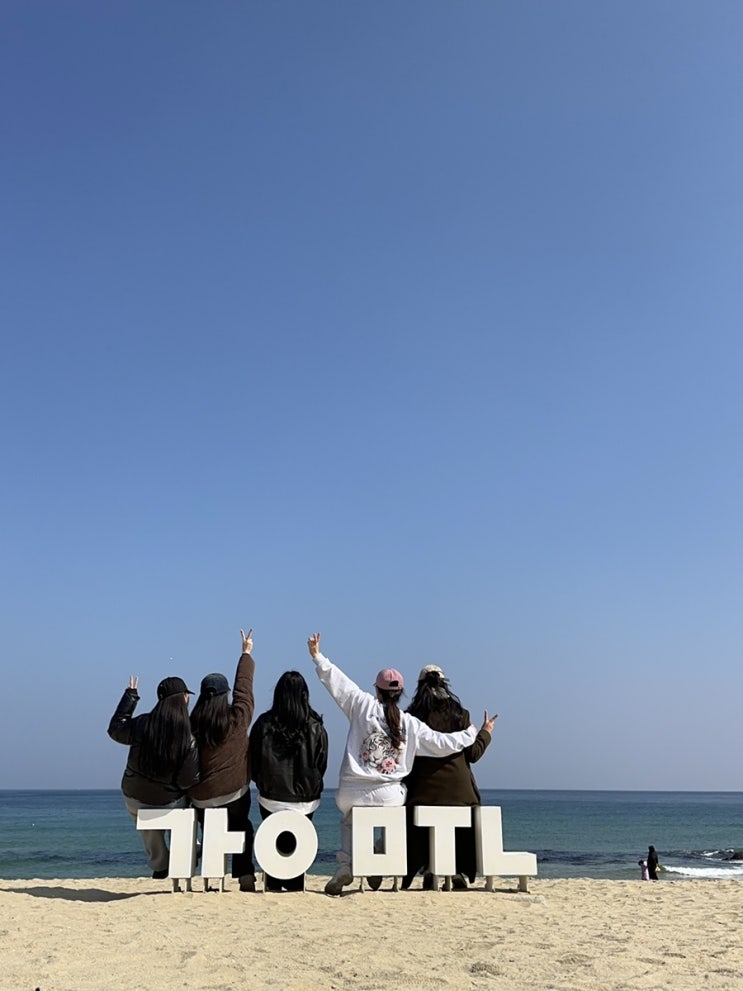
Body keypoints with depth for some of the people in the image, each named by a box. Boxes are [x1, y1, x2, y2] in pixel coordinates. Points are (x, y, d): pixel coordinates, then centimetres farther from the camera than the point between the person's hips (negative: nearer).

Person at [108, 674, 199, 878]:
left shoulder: (142, 724, -19)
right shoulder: (188, 740, -24)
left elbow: (115, 729, 3)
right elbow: (188, 782, -20)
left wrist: (130, 695, 7)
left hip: (134, 798, 3)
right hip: (169, 803, -3)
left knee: (150, 835, 31)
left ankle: (160, 866, 46)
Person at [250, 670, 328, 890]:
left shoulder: (264, 723, -10)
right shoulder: (315, 728, -10)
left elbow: (253, 764, -1)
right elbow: (321, 766, 0)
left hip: (270, 798, 1)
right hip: (305, 800, 0)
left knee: (272, 842, 19)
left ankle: (273, 886, 22)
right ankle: (294, 886, 16)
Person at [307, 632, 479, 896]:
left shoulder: (364, 705, -4)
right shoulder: (411, 724, 0)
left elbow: (337, 681, -4)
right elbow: (443, 744, 5)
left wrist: (318, 656, 6)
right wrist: (473, 734, 20)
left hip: (352, 793, 0)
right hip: (390, 795, 0)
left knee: (349, 820, 34)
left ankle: (344, 867, 15)